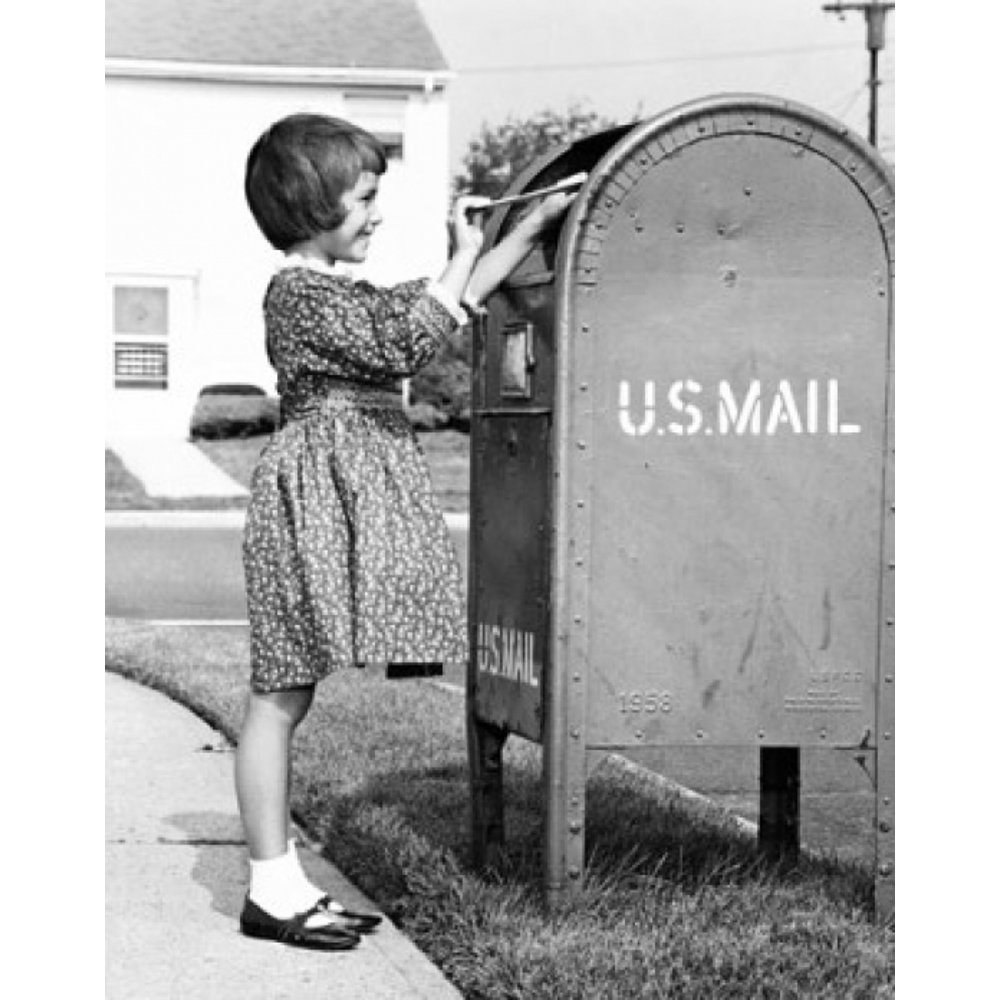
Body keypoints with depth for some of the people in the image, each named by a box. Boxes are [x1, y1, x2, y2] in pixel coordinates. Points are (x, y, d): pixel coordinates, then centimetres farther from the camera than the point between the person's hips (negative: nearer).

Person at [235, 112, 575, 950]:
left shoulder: (337, 290, 18)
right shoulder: (300, 294, -11)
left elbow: (441, 311, 20)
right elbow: (406, 344, -20)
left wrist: (531, 227, 18)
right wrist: (465, 256, -10)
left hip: (344, 502, 10)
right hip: (312, 497, -10)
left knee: (289, 693, 9)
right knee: (280, 695, -5)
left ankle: (284, 881, 13)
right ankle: (270, 889, -1)